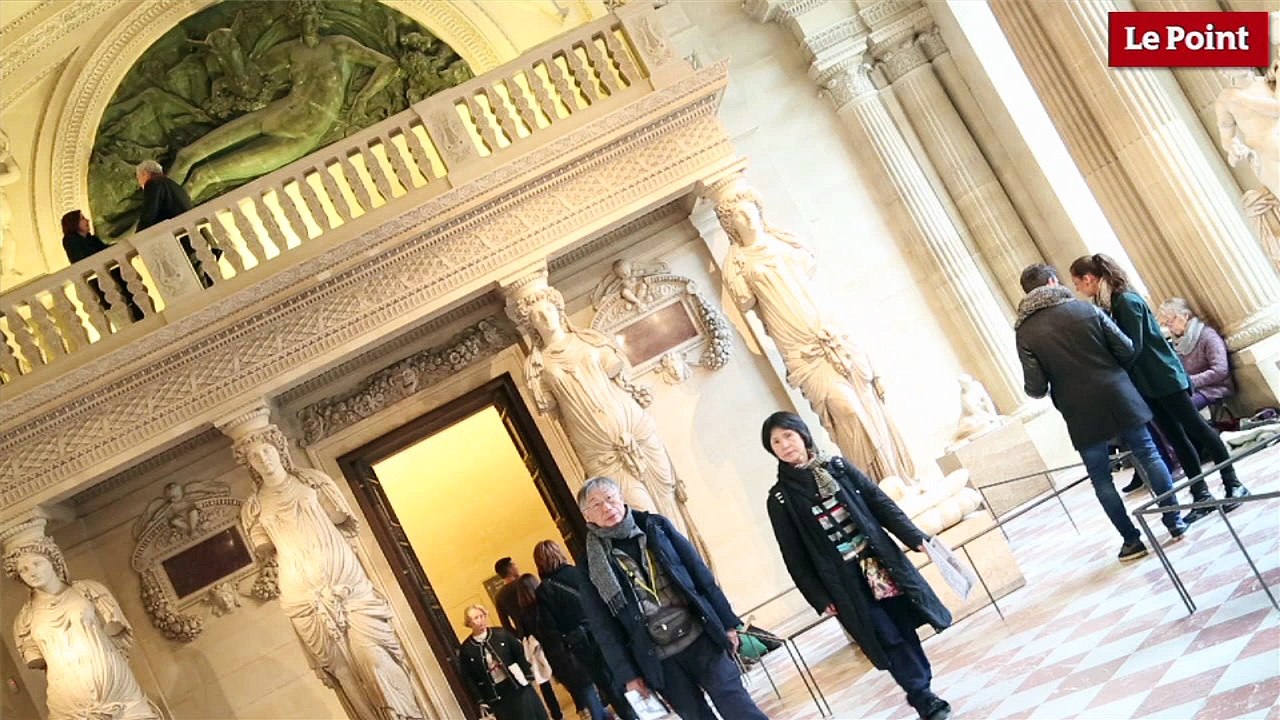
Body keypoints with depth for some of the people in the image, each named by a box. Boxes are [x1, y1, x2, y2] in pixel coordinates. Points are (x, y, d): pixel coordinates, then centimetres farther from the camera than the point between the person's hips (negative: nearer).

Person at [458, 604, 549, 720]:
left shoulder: (501, 633, -2)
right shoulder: (465, 649, -5)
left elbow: (520, 653, 3)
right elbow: (468, 679, -3)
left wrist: (528, 675, -1)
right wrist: (480, 701, -5)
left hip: (518, 687, 1)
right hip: (495, 696, -1)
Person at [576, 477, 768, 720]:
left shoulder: (656, 527, 3)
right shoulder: (592, 565, -2)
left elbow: (700, 573, 5)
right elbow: (604, 627, 1)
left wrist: (726, 622, 3)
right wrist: (627, 672, -1)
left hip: (700, 637, 1)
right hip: (658, 660, -1)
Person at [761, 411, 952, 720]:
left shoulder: (837, 467, 4)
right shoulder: (780, 498, -3)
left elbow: (881, 503, 5)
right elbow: (795, 557, -1)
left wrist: (915, 537, -2)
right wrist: (820, 599, -3)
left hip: (882, 563, 3)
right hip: (846, 583, -2)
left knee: (906, 629, 6)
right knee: (889, 638, -4)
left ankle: (924, 691, 23)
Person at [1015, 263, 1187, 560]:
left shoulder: (1024, 332, -6)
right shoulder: (1085, 310, -3)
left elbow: (1036, 388, -9)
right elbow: (1127, 351, -1)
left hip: (1081, 413, -1)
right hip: (1117, 398, 1)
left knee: (1101, 479, 11)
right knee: (1148, 455, 15)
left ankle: (1132, 540, 14)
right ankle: (1174, 522, 22)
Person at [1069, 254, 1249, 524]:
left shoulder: (1126, 301, -18)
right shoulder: (1106, 306, 7)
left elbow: (1133, 348, -22)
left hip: (1164, 377, -8)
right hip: (1145, 385, 8)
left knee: (1196, 428, 1)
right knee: (1176, 439, 9)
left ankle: (1233, 484, 11)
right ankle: (1202, 496, 14)